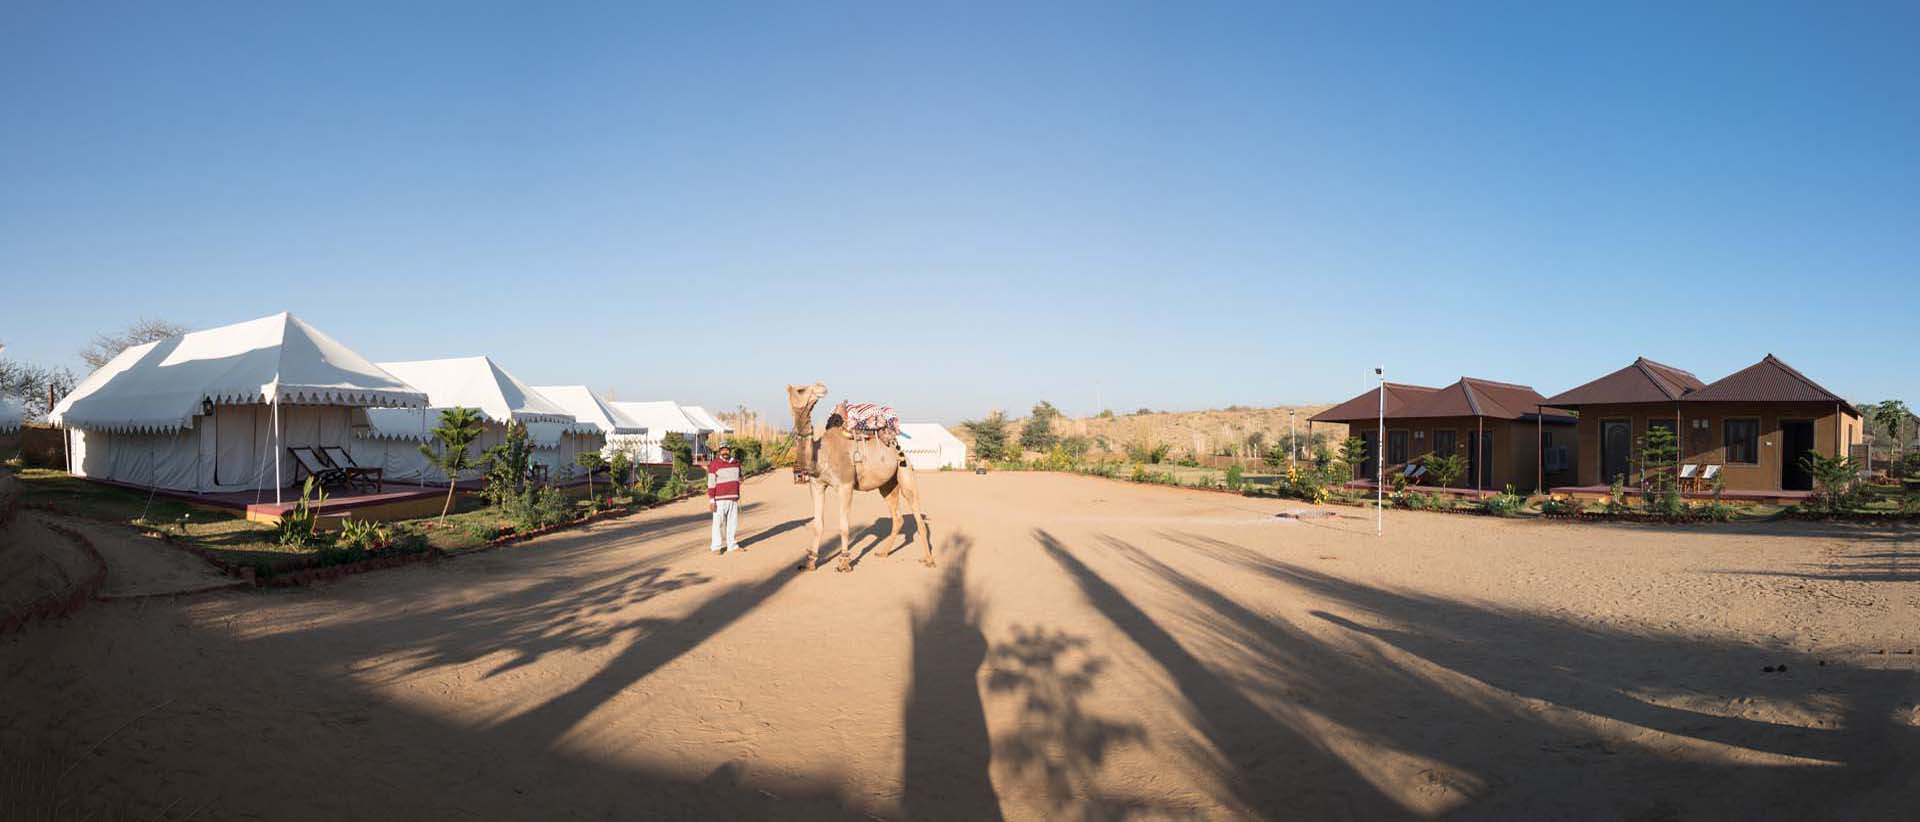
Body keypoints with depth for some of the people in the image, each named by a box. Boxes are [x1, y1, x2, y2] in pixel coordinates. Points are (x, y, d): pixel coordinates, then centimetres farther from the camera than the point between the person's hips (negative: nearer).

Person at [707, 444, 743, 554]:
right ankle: (716, 546, 3)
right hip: (719, 499, -5)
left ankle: (732, 545, 15)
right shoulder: (714, 465, -8)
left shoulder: (736, 464, 10)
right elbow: (711, 483, -11)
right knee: (718, 523, -3)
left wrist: (738, 498, 16)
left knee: (732, 522, 7)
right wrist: (711, 500, -16)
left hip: (733, 499, 5)